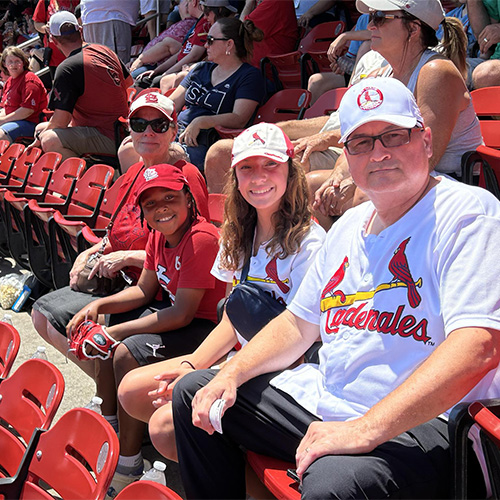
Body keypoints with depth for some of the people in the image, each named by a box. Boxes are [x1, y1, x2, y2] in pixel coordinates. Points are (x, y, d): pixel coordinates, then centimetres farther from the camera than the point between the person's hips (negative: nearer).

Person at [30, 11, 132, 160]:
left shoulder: (66, 69, -18)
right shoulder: (105, 50, 7)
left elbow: (61, 121, -20)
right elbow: (128, 82, 24)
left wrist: (40, 136, 1)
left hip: (109, 139, -9)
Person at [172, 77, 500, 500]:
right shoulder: (350, 226, 15)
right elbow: (300, 323, 21)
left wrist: (365, 430, -30)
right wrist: (231, 375, 4)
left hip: (417, 423, -8)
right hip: (323, 401, 8)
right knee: (194, 392, 12)